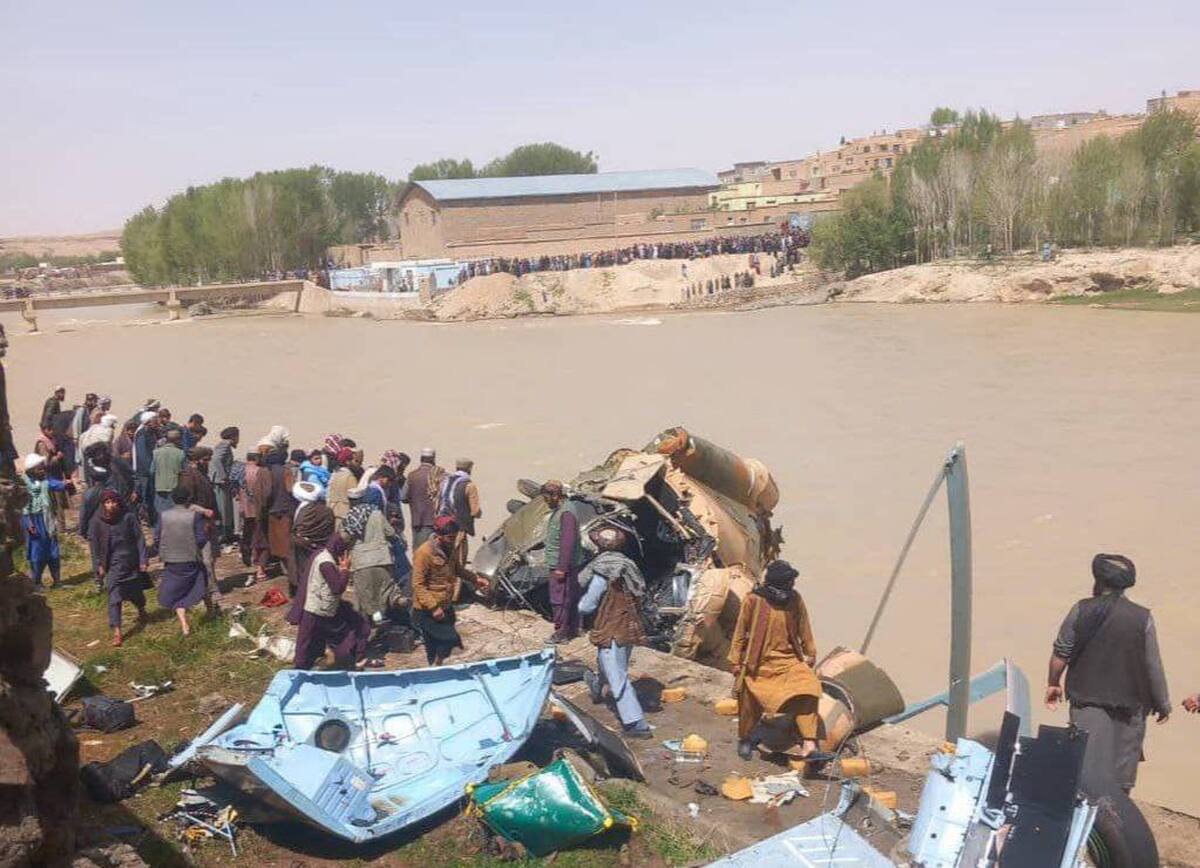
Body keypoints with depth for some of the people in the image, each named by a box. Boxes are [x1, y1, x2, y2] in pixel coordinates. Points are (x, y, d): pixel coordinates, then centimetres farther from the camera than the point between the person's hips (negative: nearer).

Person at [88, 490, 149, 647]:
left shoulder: (128, 517, -9)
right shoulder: (97, 521, -7)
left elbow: (139, 538, -4)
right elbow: (94, 543, 2)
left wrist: (143, 560, -6)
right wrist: (99, 565, 1)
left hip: (131, 562, 1)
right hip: (113, 565, -1)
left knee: (136, 591, 18)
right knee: (114, 598, -6)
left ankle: (141, 611, 50)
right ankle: (116, 632, -5)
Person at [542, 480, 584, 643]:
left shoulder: (566, 514, -21)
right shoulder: (557, 511, 12)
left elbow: (567, 543, -24)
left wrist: (561, 568, -23)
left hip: (562, 566, -10)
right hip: (558, 565, 10)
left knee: (559, 599, -4)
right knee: (570, 597, 16)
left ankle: (561, 632, 3)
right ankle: (572, 628, 25)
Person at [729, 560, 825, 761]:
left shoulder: (794, 600, -5)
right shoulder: (753, 600, -14)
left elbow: (803, 627, 8)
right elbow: (741, 631, -6)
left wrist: (810, 653, 11)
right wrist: (736, 660, -3)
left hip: (789, 660, 2)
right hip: (758, 663, -2)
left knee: (808, 690, -20)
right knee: (750, 703, 11)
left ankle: (809, 744, -20)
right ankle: (745, 739, 40)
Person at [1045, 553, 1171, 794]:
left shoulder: (1081, 610, -8)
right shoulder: (1143, 618, -10)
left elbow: (1061, 652, -3)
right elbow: (1153, 666, -6)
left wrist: (1053, 683, 13)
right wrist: (1163, 704, 6)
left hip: (1086, 697, 0)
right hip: (1129, 702, 0)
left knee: (1089, 760, 3)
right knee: (1123, 761, 16)